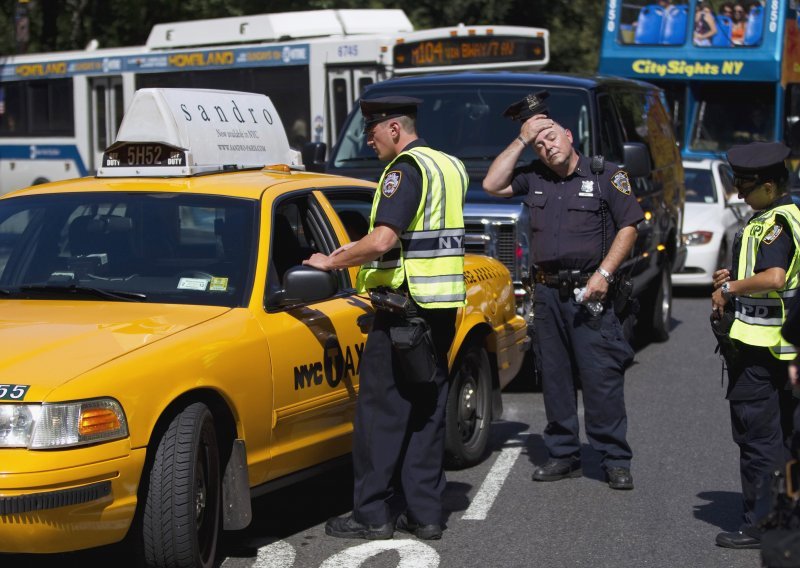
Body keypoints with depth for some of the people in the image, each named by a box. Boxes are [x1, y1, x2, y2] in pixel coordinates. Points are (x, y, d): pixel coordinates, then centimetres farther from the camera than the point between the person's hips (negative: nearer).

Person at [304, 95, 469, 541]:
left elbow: (383, 241, -24)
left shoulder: (406, 170, -13)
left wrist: (331, 261, -11)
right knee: (427, 411, 12)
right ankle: (425, 512, 14)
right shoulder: (451, 166, 15)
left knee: (382, 411, -2)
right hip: (445, 304, 9)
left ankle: (373, 515, 1)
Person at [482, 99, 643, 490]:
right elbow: (492, 185, 2)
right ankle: (563, 455, 18)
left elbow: (628, 227, -2)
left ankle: (615, 461, -1)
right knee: (554, 377, 8)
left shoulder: (605, 176, 1)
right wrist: (521, 140, 3)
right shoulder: (533, 179, 13)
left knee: (601, 378, -6)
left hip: (590, 293, -5)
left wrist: (604, 273, -12)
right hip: (547, 293, 5)